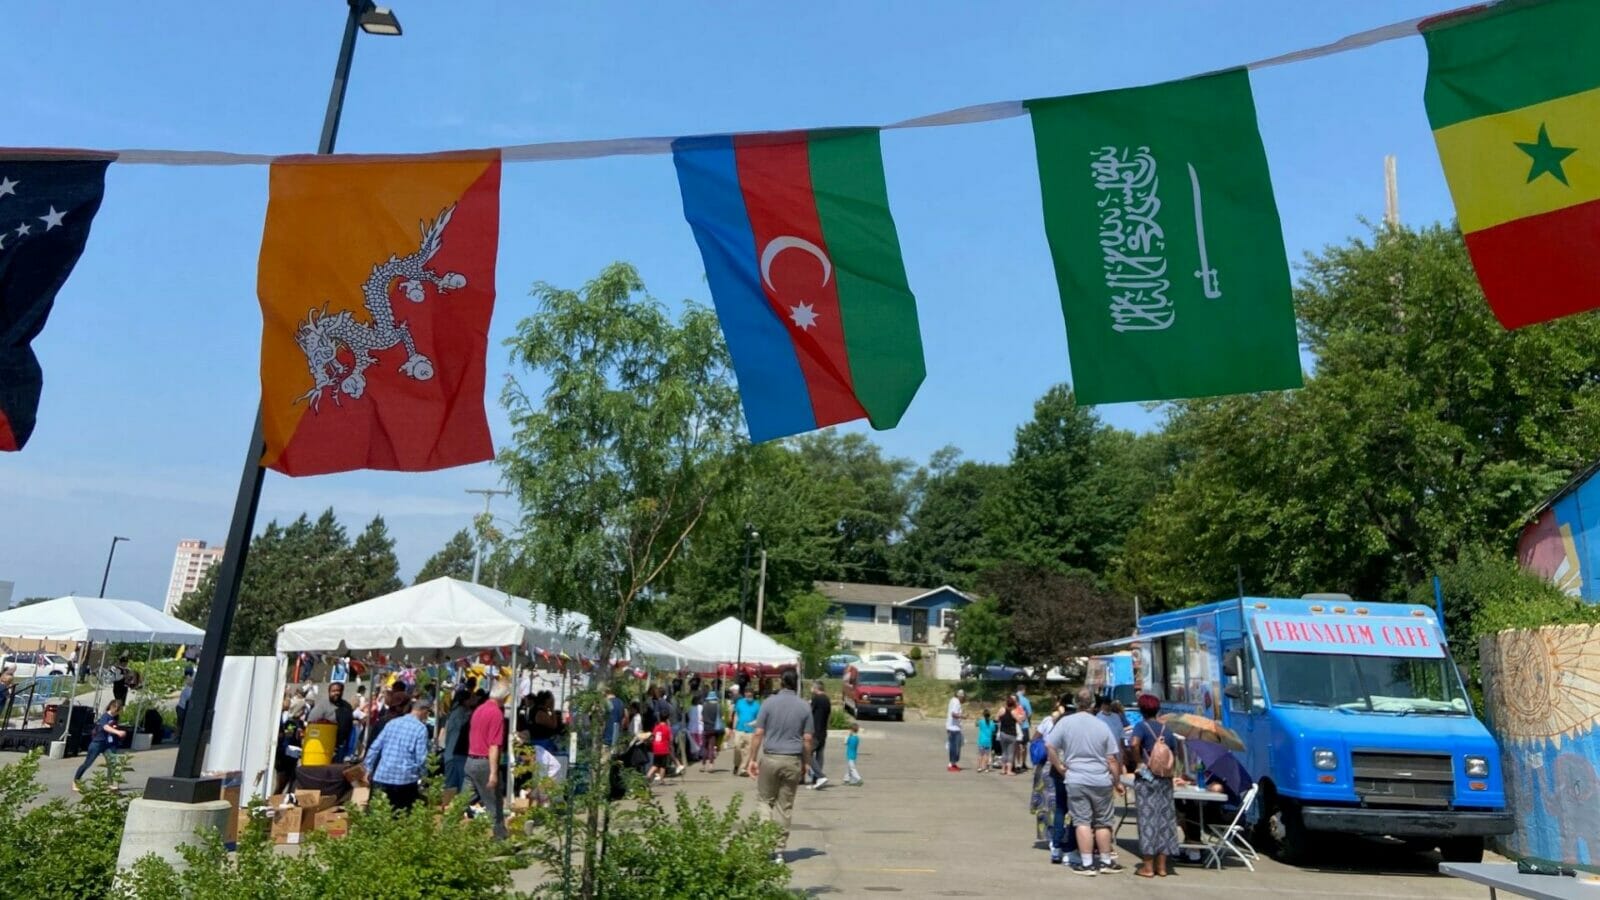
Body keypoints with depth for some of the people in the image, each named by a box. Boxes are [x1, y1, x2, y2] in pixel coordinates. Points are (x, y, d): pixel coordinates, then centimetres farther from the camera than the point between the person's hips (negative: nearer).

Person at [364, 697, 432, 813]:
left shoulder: (392, 722, 9)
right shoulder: (421, 728, -9)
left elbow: (375, 747, 9)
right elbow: (421, 758, -11)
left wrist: (369, 769, 18)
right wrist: (421, 776, 5)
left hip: (382, 776, 5)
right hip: (405, 778, -5)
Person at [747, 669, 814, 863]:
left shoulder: (769, 703, -3)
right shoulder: (804, 707, 1)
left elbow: (758, 734, -5)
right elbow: (807, 738, 1)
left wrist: (752, 759, 2)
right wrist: (807, 762, 12)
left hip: (770, 758, -1)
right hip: (793, 760, 1)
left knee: (766, 800, 12)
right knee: (785, 806, 10)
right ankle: (779, 850, 12)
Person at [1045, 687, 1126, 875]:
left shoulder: (1065, 722, -4)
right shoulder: (1102, 726, 0)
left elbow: (1050, 746, -9)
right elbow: (1112, 758, 3)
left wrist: (1059, 766, 2)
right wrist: (1117, 781, 14)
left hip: (1076, 780, -2)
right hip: (1101, 781, 2)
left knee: (1082, 822, 1)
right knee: (1102, 822, 13)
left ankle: (1087, 864, 1)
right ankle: (1106, 861, 23)